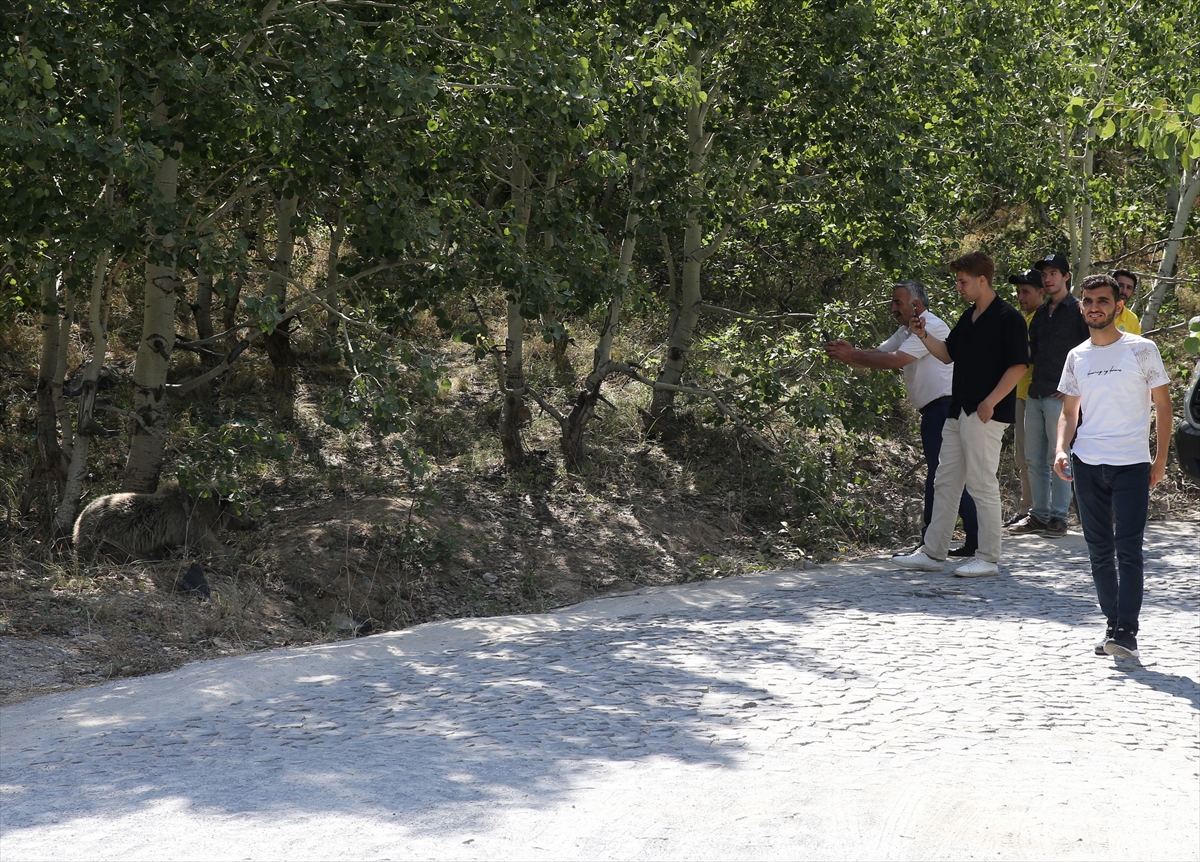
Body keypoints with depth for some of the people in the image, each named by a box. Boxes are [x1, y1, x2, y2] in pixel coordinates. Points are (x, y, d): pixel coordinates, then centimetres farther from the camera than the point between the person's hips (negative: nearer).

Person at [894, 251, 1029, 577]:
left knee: (982, 483, -4)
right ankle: (932, 553, 15)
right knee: (945, 481, 10)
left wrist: (990, 402, -20)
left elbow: (1018, 366, -14)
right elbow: (948, 354, 21)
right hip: (958, 411, 9)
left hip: (985, 415, -9)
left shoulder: (1008, 318, -11)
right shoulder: (968, 317, 15)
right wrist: (924, 336, 4)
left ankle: (988, 558, 4)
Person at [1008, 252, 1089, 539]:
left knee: (1058, 459, -5)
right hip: (1035, 394, 7)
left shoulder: (1078, 310, -3)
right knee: (1033, 459, 8)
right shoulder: (1040, 313, 18)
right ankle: (1038, 514, 15)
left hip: (1060, 396, -7)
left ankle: (1059, 518, 0)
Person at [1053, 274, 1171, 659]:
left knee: (1128, 550, -11)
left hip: (1132, 464, -4)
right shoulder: (1077, 357, 10)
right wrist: (1061, 449, -2)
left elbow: (1163, 404, 3)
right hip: (1087, 464, 4)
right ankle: (1113, 624, 18)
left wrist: (1160, 460, -2)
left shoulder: (1142, 350, -1)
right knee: (1099, 550, 8)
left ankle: (1126, 633, -14)